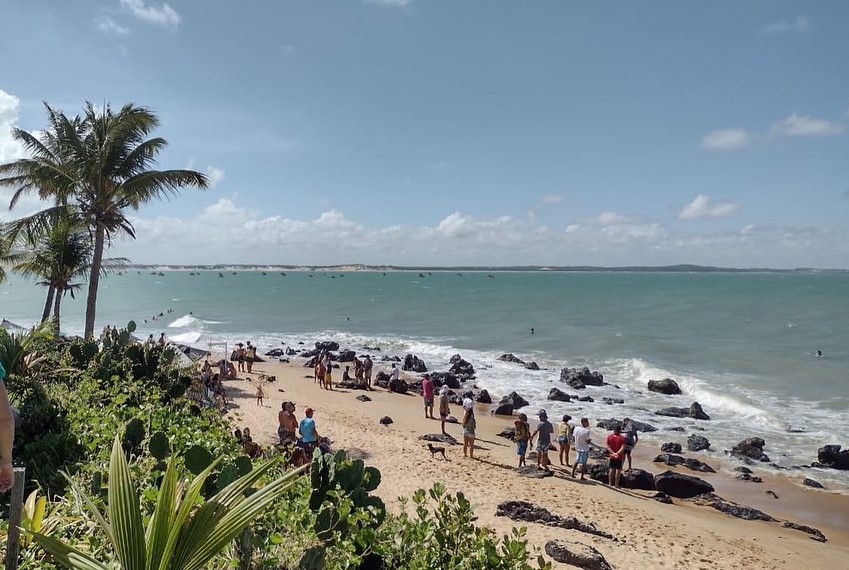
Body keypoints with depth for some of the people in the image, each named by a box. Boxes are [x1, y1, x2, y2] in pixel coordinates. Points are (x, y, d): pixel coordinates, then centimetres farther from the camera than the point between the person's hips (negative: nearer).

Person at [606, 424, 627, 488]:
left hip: (612, 456, 3)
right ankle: (616, 485, 7)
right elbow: (623, 448, -19)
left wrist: (613, 453, -10)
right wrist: (617, 453, -22)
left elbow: (608, 447, -6)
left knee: (612, 469, 16)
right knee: (618, 470, 5)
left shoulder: (609, 437, -3)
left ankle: (610, 483, 21)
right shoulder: (622, 438, -11)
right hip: (619, 457, -3)